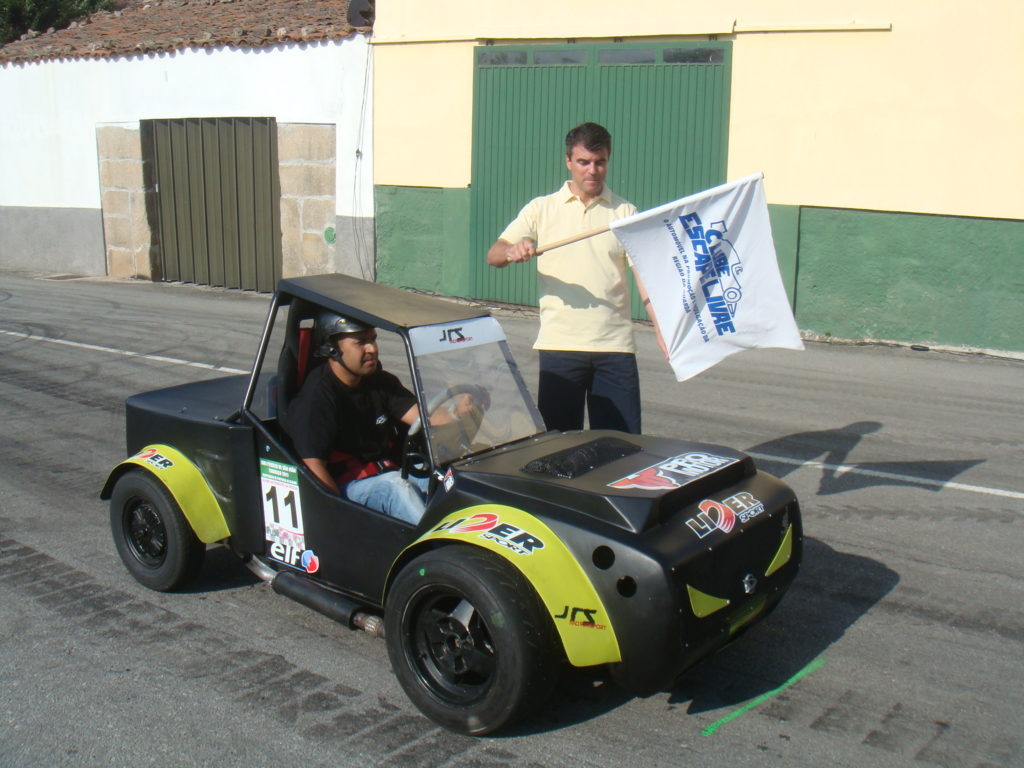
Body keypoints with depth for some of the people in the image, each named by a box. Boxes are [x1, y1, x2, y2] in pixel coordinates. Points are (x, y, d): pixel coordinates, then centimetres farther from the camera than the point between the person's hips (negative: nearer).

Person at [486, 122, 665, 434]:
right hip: (559, 343, 0)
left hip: (615, 343, 0)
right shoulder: (541, 209, 8)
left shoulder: (626, 212, 9)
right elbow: (493, 256, 4)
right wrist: (512, 251, -20)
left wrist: (661, 323, -14)